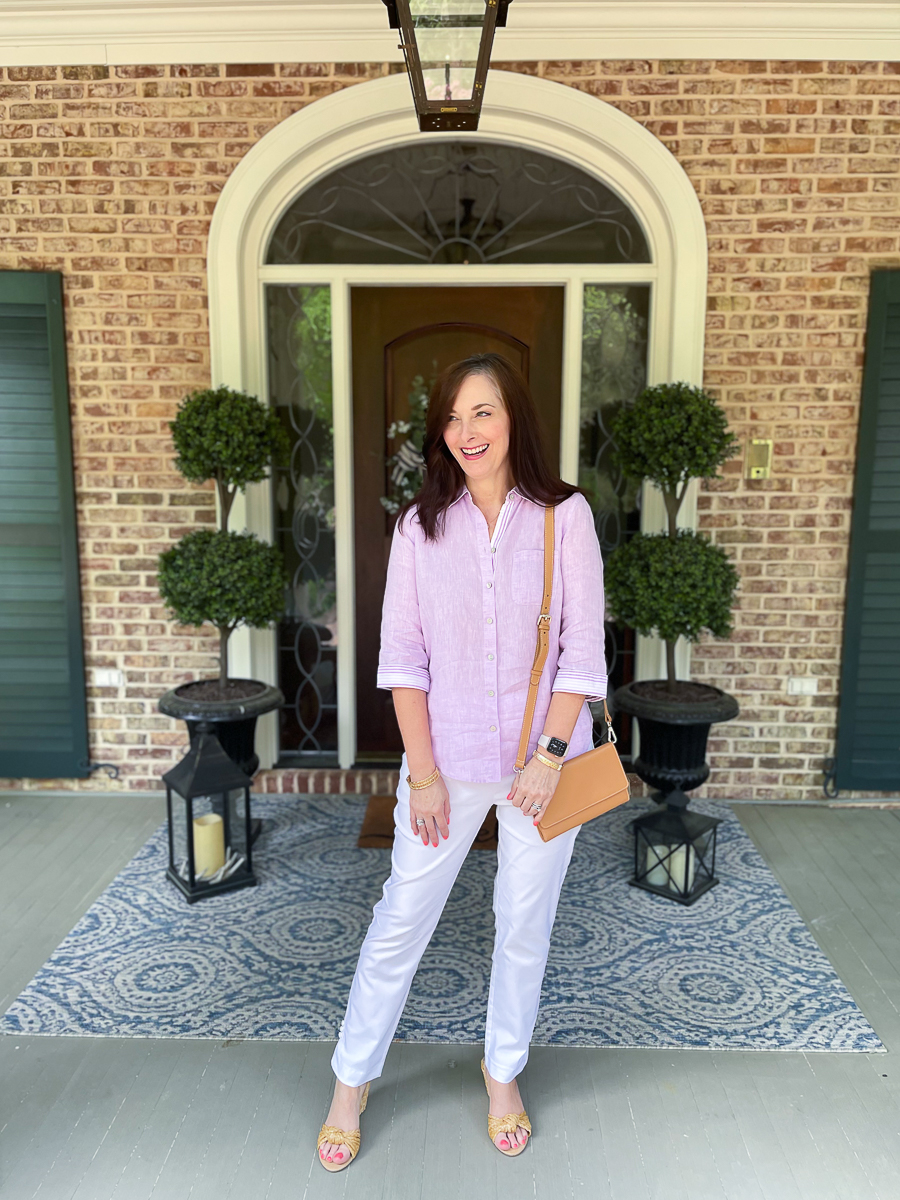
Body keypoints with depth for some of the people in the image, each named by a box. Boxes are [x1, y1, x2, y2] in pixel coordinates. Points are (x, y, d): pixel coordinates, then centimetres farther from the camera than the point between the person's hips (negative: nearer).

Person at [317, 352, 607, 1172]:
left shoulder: (565, 516, -5)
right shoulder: (421, 524, -2)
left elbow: (583, 650, -5)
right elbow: (402, 656, -3)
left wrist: (552, 755, -12)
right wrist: (424, 772, -7)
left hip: (541, 756, 0)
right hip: (448, 760, 1)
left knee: (525, 927, 15)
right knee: (400, 923, 10)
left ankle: (504, 1071, 40)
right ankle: (352, 1082, 32)